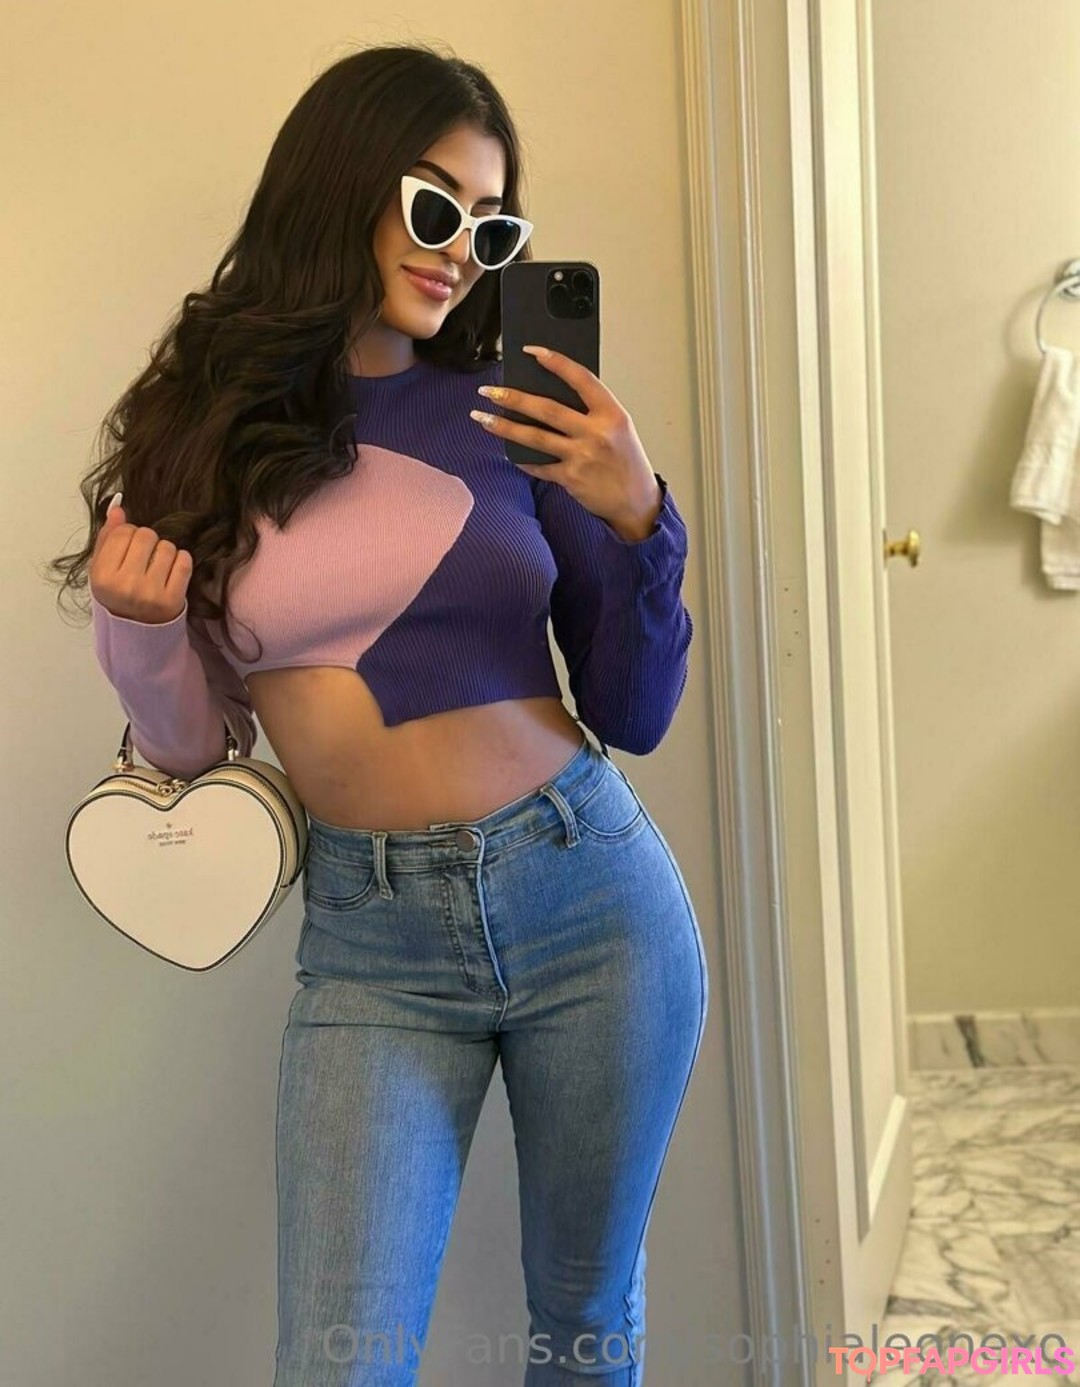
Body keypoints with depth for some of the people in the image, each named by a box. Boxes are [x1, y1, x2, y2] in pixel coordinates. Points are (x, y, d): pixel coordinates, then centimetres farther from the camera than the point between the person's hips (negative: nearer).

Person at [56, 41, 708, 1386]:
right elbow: (190, 748, 5)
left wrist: (637, 521, -13)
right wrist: (136, 633, -14)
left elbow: (634, 716, 2)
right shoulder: (202, 426, -1)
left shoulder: (513, 420, -1)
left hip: (589, 892, 1)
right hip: (370, 938, 0)